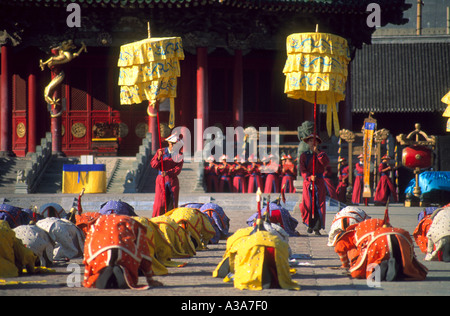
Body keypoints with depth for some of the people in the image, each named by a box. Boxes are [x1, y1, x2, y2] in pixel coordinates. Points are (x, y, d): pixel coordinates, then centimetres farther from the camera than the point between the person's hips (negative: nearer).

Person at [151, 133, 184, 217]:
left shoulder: (179, 155, 6)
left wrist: (167, 173, -22)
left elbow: (178, 169, -7)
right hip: (161, 180, -1)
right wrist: (159, 157, -16)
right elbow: (153, 165, 2)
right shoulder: (161, 151, 8)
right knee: (160, 203, -10)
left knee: (173, 203, 1)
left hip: (173, 181, 1)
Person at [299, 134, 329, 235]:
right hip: (308, 182, 0)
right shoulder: (304, 156, 9)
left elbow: (326, 162, -11)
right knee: (308, 204, -4)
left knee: (319, 204, -6)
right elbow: (302, 170, -2)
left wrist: (317, 152, -17)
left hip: (319, 182, 0)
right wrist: (310, 177, -19)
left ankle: (317, 227, -5)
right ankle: (310, 225, 11)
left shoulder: (321, 154, 11)